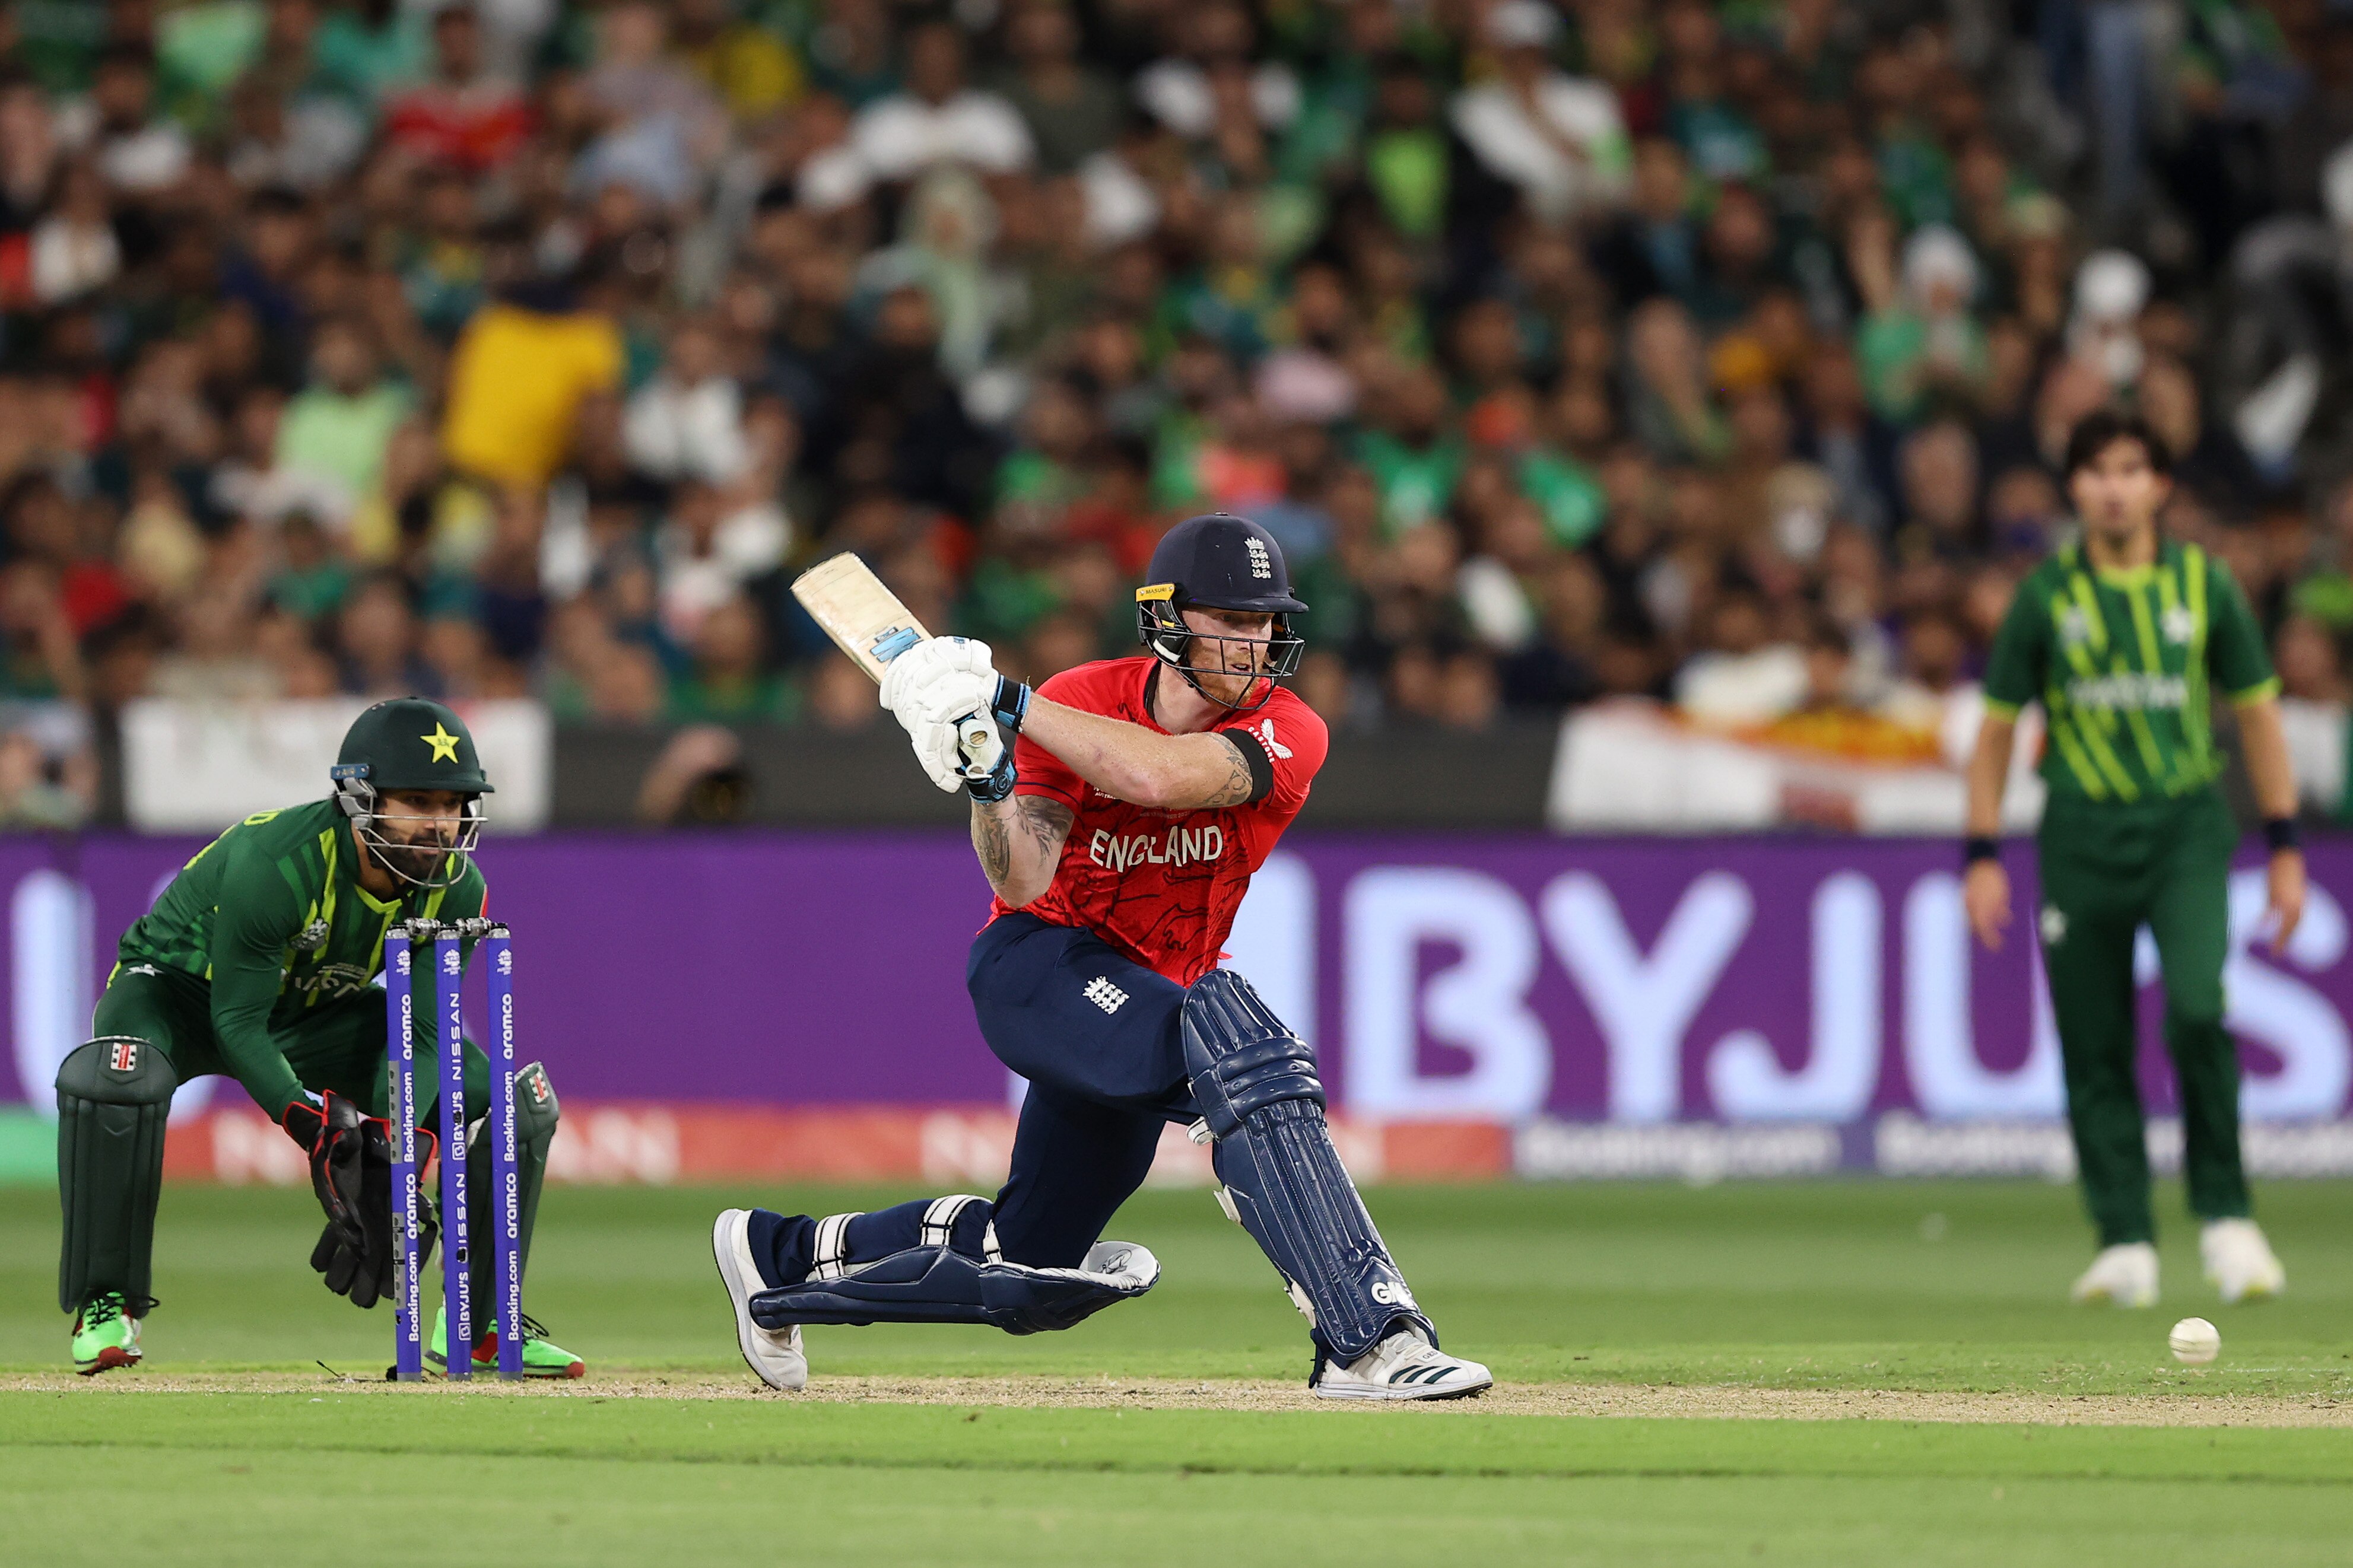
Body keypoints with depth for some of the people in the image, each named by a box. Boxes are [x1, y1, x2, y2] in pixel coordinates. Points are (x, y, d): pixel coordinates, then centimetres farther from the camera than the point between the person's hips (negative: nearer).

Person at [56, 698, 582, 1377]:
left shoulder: (456, 890, -19)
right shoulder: (274, 863, -36)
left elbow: (417, 1034, -16)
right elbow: (238, 1022, -30)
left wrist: (387, 1156, -33)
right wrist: (322, 1136, -40)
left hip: (319, 1014, 5)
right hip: (189, 989, -5)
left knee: (519, 1102, -9)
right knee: (118, 1075, -40)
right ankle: (105, 1307, -22)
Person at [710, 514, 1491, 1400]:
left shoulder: (1287, 735, -13)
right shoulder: (1079, 703, -11)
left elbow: (1158, 774, -33)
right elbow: (1021, 884, -19)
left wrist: (1007, 700, -32)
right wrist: (986, 783, -37)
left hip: (1140, 998, 5)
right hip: (1041, 967, -5)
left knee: (1032, 1275, 12)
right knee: (1243, 1058, -32)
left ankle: (781, 1259, 33)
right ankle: (1370, 1341, -38)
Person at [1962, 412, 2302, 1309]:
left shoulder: (2203, 584, 3)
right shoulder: (2047, 595, 2)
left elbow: (2257, 712, 10)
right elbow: (1996, 727, 8)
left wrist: (2285, 847, 7)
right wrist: (1982, 857, 3)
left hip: (2187, 826, -1)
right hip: (2083, 832, 1)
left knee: (2198, 1011, -20)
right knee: (2095, 1050, 1)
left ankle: (2224, 1218, -7)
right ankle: (2125, 1245, 9)